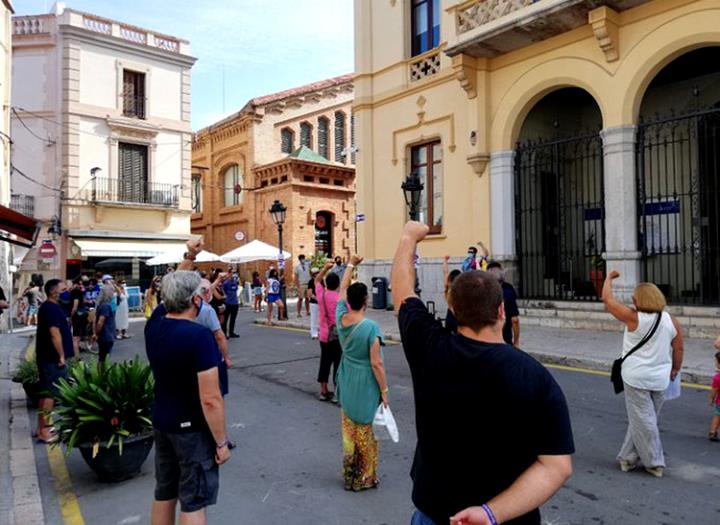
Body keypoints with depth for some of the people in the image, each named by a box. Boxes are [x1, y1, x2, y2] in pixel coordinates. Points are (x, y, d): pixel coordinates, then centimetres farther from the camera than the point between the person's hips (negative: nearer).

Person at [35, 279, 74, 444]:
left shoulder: (49, 307, 15)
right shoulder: (51, 308, -17)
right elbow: (55, 333, -25)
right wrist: (61, 355, -20)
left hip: (47, 357, 11)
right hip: (52, 358, -11)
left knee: (46, 392, 16)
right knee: (50, 393, -6)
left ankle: (42, 427, 25)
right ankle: (44, 432, -2)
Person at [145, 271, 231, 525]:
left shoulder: (153, 325, -5)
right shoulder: (199, 335, -26)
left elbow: (170, 298, 18)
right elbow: (210, 399, -26)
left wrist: (189, 257, 21)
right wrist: (222, 441, -15)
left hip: (161, 422, 7)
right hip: (193, 429, -7)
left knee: (164, 494, 21)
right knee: (193, 501, 7)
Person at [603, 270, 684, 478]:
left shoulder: (634, 318, -14)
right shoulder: (671, 321, 0)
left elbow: (608, 299, -6)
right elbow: (679, 349, 6)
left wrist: (609, 278, 9)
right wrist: (675, 369, 22)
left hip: (636, 378, -5)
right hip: (660, 380, 6)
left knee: (642, 421, 6)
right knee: (643, 419, 16)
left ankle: (655, 463, 13)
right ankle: (628, 457, 26)